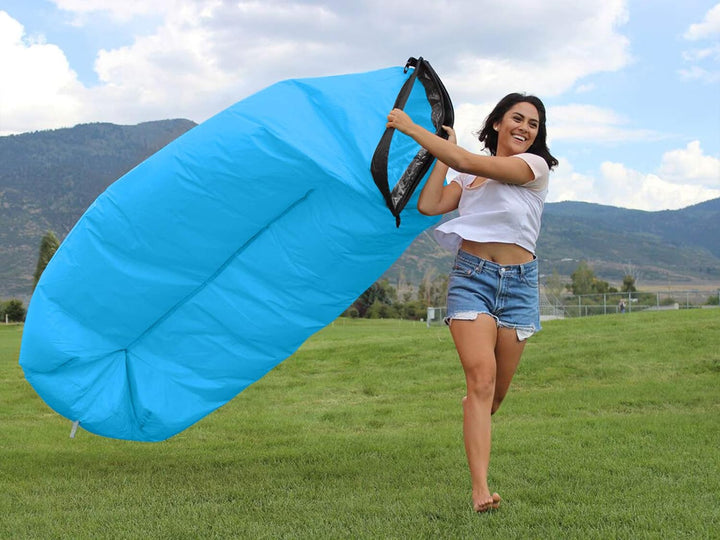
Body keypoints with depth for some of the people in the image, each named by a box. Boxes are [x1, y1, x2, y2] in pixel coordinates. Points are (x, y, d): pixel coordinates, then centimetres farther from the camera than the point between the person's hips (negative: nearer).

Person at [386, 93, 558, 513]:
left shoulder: (535, 166, -1)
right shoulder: (467, 176, 13)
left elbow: (469, 163, -14)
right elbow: (429, 206, -3)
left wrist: (410, 126, -10)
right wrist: (445, 154, 4)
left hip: (519, 282, -1)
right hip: (471, 277, 1)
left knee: (497, 391, 6)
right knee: (481, 379, -17)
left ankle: (473, 419, 42)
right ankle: (480, 489, -21)